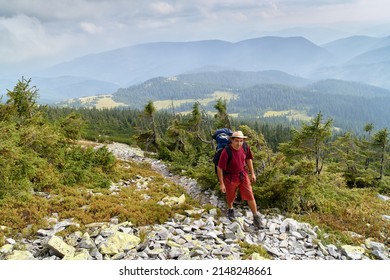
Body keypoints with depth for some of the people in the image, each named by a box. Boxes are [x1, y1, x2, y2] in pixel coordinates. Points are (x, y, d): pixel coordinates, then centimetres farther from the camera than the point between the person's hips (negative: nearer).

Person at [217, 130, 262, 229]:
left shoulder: (245, 147, -15)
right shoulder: (226, 152, -31)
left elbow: (248, 159, 5)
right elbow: (219, 168, -21)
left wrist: (252, 173, 8)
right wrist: (221, 184, -16)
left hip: (243, 175, 3)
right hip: (230, 177, -3)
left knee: (249, 196, 1)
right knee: (231, 197, 20)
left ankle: (256, 217, 19)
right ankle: (230, 209, 52)